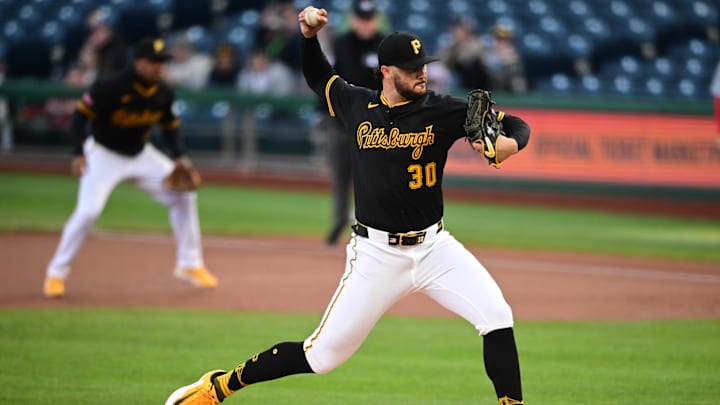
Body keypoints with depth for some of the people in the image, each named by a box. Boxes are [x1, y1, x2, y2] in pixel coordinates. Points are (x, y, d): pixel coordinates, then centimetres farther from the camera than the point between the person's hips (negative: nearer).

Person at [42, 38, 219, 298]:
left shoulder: (163, 94, -7)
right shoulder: (110, 89, -25)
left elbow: (170, 125, 9)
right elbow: (80, 115, -21)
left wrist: (179, 156, -6)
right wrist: (79, 153, -32)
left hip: (140, 154, 6)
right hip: (104, 154, -6)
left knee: (183, 195, 0)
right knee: (88, 211, -21)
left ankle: (190, 265, 14)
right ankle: (56, 274, -5)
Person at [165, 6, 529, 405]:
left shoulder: (442, 110, -5)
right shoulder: (357, 105, 0)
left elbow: (518, 125, -3)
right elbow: (317, 76, 21)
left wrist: (509, 144, -26)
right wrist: (309, 37, 3)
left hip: (434, 247, 1)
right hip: (376, 253, -1)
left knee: (497, 318, -17)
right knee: (323, 355, -1)